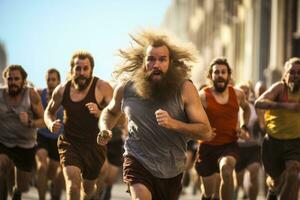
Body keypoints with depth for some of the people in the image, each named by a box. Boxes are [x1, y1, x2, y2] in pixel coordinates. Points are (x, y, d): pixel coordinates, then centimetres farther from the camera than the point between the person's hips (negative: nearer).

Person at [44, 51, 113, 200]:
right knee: (73, 183, -21)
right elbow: (49, 111, 16)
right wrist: (51, 124, -6)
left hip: (95, 145, 0)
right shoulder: (62, 90, -2)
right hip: (69, 144, 0)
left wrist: (99, 113, -33)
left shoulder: (102, 88, -11)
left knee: (89, 188, 17)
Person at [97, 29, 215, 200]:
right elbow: (111, 112, 17)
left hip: (172, 169, 2)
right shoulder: (126, 88, -7)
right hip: (138, 161, -2)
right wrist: (105, 130, -6)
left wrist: (173, 123, -32)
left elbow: (206, 132, -17)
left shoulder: (185, 89, -13)